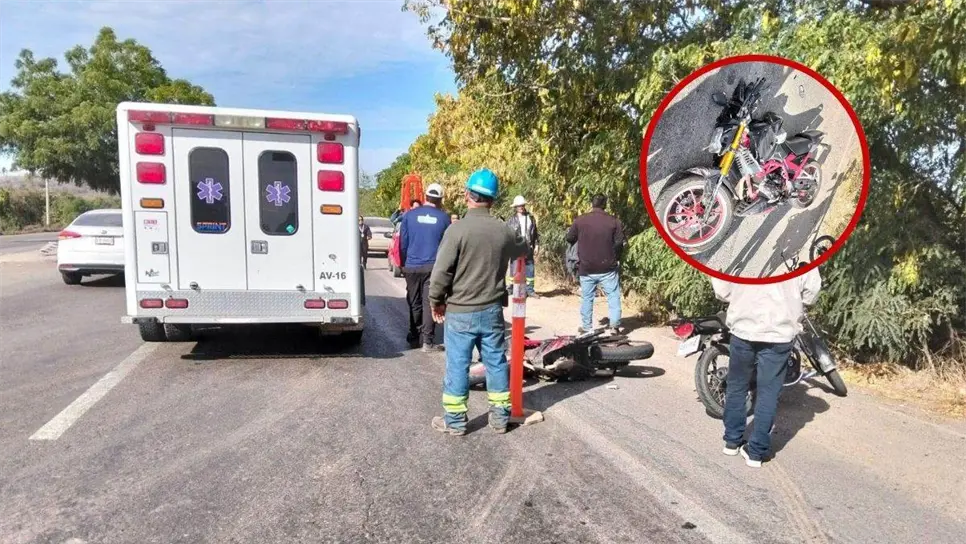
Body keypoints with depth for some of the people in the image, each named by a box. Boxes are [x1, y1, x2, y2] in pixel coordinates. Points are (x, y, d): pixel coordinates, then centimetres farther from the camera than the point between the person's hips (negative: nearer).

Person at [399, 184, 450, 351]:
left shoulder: (410, 215, 0)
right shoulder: (444, 218, -1)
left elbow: (403, 242, 3)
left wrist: (403, 263, 13)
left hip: (412, 266, 2)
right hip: (434, 267, -1)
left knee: (414, 302, 15)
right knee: (430, 303, 0)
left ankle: (415, 334, 28)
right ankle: (427, 341, -2)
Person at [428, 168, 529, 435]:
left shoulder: (458, 229, -15)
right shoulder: (503, 231, 0)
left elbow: (441, 271, -16)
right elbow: (523, 249, 22)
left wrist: (436, 302, -1)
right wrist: (522, 242, 46)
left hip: (460, 312, -4)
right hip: (492, 310, 4)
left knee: (457, 365, 6)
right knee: (496, 362, 14)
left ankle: (455, 420, 16)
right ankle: (500, 416, 25)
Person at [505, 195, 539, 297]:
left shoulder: (530, 218, 9)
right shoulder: (511, 220, -1)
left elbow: (535, 233, 14)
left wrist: (537, 245, 8)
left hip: (528, 249, 3)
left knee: (529, 269, 6)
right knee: (514, 269, 2)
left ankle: (530, 289, 15)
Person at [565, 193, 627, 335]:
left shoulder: (580, 220, -2)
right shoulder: (614, 221, -5)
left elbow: (569, 239, 5)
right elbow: (622, 242, -5)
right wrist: (616, 257, 11)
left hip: (586, 269, 1)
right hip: (607, 268, -1)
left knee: (587, 298, 11)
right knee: (613, 296, 8)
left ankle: (586, 327, 17)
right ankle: (614, 325, 3)